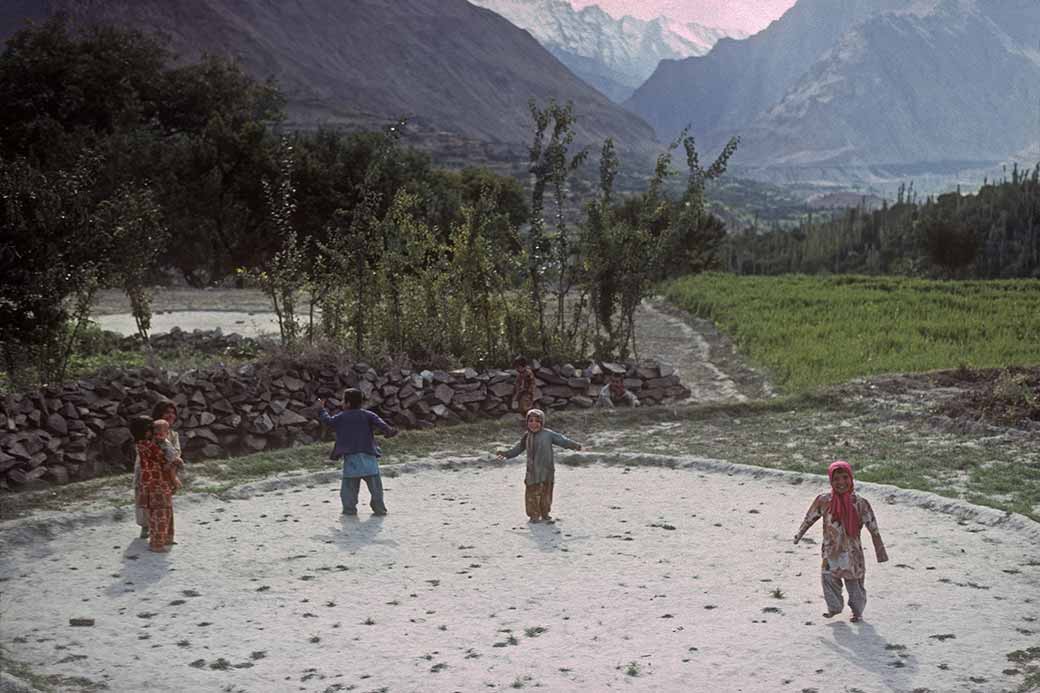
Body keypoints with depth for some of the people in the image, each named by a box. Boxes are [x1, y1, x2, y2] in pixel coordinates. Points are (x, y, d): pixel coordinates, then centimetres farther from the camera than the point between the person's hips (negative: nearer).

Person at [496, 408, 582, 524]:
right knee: (532, 494, 3)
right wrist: (506, 454, 21)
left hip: (546, 471, -3)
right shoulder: (527, 436, 9)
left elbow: (562, 440, -10)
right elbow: (518, 448, 21)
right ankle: (534, 515, 17)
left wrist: (575, 445, -22)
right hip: (532, 471, 3)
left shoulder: (548, 434, -4)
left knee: (545, 493, 5)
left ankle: (545, 515, 21)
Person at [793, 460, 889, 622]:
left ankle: (857, 611, 30)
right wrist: (799, 535, 16)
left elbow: (873, 529, -5)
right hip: (830, 552, 2)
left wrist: (880, 552, -4)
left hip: (852, 552, -2)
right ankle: (834, 607, 30)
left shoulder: (860, 503, -11)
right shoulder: (823, 501, -6)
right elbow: (810, 518, 9)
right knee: (829, 580, 7)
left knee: (854, 584, 8)